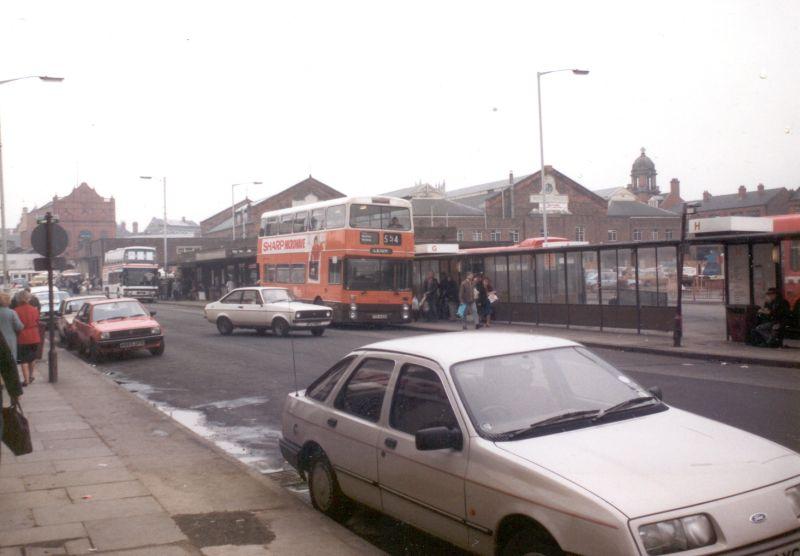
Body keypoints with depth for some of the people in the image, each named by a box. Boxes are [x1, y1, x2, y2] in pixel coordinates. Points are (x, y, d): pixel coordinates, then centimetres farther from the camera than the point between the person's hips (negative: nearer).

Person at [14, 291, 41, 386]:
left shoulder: (16, 311, -13)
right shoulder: (34, 310, -1)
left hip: (22, 338, -4)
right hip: (34, 337, 4)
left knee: (23, 360, 2)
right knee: (32, 357, 21)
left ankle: (26, 379, -2)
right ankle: (31, 376, 32)